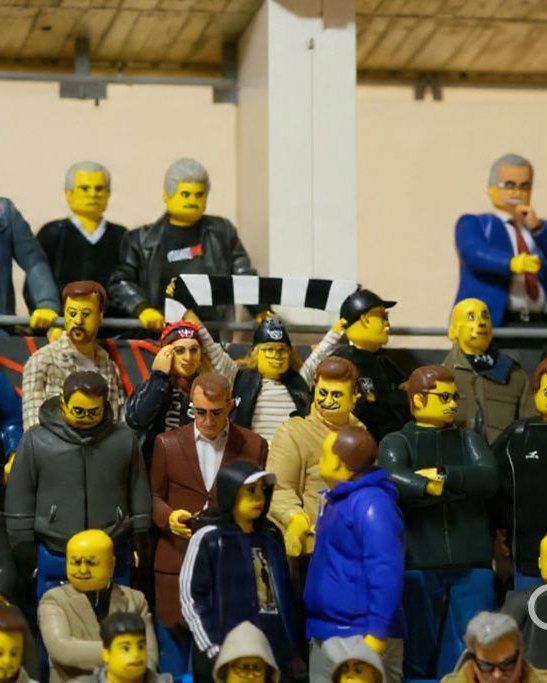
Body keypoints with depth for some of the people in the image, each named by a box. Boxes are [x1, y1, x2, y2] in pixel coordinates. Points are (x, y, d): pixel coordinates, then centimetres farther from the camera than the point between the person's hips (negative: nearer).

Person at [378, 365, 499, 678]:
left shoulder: (469, 440, 19)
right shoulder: (397, 442, 8)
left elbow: (488, 477, -1)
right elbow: (394, 479, -15)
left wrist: (442, 475, -12)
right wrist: (460, 488, -13)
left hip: (471, 562, 2)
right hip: (417, 561, -2)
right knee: (417, 651, 2)